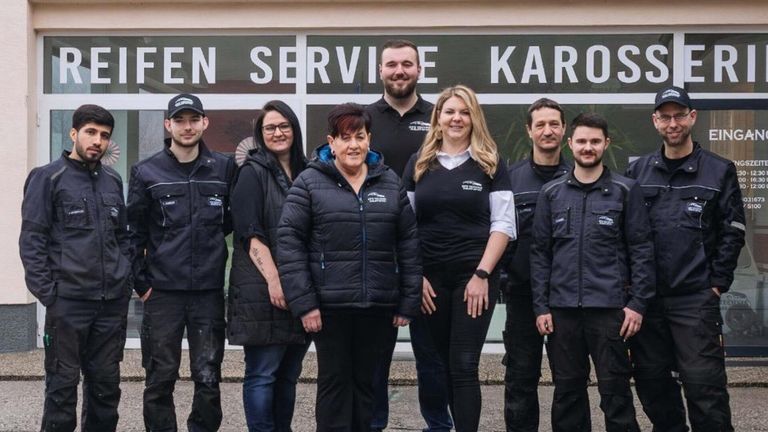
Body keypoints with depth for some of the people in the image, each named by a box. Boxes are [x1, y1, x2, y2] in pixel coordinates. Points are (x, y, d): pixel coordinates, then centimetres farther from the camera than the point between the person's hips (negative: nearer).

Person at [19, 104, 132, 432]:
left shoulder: (113, 181, 13)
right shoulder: (48, 178, -2)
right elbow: (32, 240, -6)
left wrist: (126, 280, 8)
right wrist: (47, 293, -12)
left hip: (113, 302, 5)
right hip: (67, 301, -5)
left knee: (106, 383, 10)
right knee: (62, 384, 1)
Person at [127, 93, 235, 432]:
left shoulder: (224, 169, 4)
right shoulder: (146, 173, 1)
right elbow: (133, 232, 3)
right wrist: (141, 282, -1)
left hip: (209, 291, 1)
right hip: (162, 291, -1)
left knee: (208, 378, 4)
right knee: (160, 379, 5)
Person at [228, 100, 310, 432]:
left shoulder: (305, 173, 15)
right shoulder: (253, 172, -2)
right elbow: (251, 233, -11)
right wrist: (273, 279, -20)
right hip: (263, 289, -6)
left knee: (289, 374, 10)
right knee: (262, 374, -3)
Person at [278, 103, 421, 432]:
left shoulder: (390, 182, 9)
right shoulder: (310, 182, -1)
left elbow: (409, 244, 9)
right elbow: (289, 241, -5)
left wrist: (408, 302, 5)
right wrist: (303, 301, -11)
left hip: (379, 305, 3)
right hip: (329, 304, -3)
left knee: (365, 381, 11)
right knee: (334, 381, 5)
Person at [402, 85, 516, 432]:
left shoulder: (491, 164, 2)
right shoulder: (419, 163, 8)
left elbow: (503, 225, -2)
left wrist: (482, 274, -11)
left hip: (474, 276, -3)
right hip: (430, 277, 3)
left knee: (464, 366, -6)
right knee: (442, 365, 8)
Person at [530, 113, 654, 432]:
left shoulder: (625, 191, 3)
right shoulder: (551, 193, 8)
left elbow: (641, 250, 1)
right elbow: (540, 253, 8)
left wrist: (637, 303, -7)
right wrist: (540, 306, 2)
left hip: (609, 308, -2)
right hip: (562, 308, 2)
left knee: (615, 390, 1)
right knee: (567, 391, 9)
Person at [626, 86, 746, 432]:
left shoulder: (719, 171, 3)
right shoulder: (637, 172, 9)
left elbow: (732, 232, 1)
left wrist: (717, 283, -5)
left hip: (696, 299, -3)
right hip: (646, 297, 3)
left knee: (704, 383, -5)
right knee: (650, 381, 10)